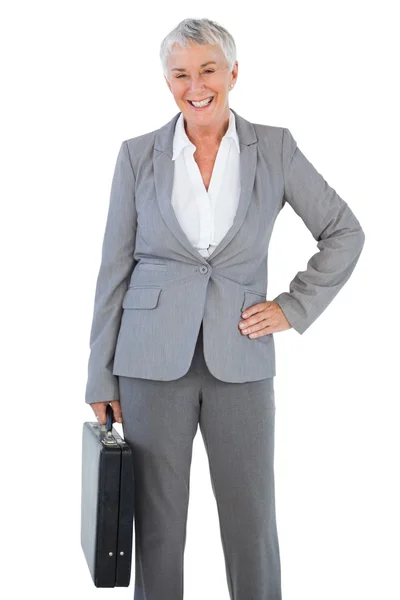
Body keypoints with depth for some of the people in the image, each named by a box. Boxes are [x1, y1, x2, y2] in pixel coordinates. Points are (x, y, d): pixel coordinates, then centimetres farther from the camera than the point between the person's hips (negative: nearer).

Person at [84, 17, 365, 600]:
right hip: (154, 361, 0)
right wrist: (101, 377, 2)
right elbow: (115, 269, 3)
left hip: (240, 361, 0)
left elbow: (345, 233, 7)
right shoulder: (138, 154, 1)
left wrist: (293, 307, -1)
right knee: (157, 522, 7)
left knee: (252, 523, 6)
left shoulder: (275, 148, 0)